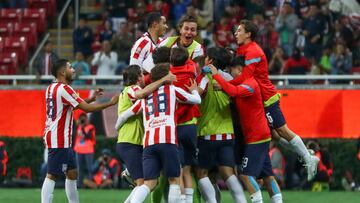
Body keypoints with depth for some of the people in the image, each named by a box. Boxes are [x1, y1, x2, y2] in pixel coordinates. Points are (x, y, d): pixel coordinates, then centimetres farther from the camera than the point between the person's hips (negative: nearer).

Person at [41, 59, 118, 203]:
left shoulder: (52, 88, 14)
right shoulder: (63, 89, -15)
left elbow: (75, 104, 28)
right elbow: (86, 108, -15)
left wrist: (91, 98, 18)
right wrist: (111, 103, -7)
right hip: (59, 141, -10)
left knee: (72, 173, 14)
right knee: (52, 175, -11)